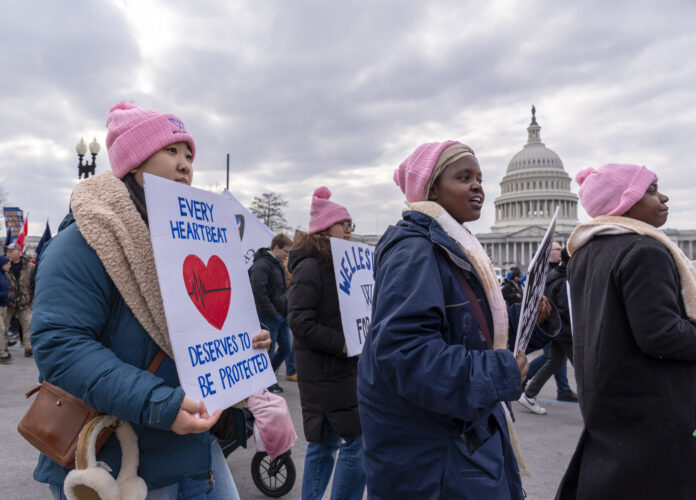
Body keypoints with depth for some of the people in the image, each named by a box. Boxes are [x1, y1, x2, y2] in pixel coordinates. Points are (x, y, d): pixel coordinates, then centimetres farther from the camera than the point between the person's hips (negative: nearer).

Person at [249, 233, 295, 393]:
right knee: (268, 351, 1)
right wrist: (273, 314, -20)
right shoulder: (261, 265, -15)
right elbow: (259, 293, -23)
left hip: (282, 316, 9)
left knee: (285, 348, 13)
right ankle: (267, 386, 16)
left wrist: (286, 310, 12)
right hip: (269, 318, -9)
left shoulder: (279, 264, 16)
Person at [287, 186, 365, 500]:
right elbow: (301, 323, -22)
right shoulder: (309, 268, -14)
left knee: (324, 442, 17)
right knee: (357, 442, -4)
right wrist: (344, 344, -22)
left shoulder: (338, 265, 15)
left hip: (342, 368, 9)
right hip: (325, 372, -9)